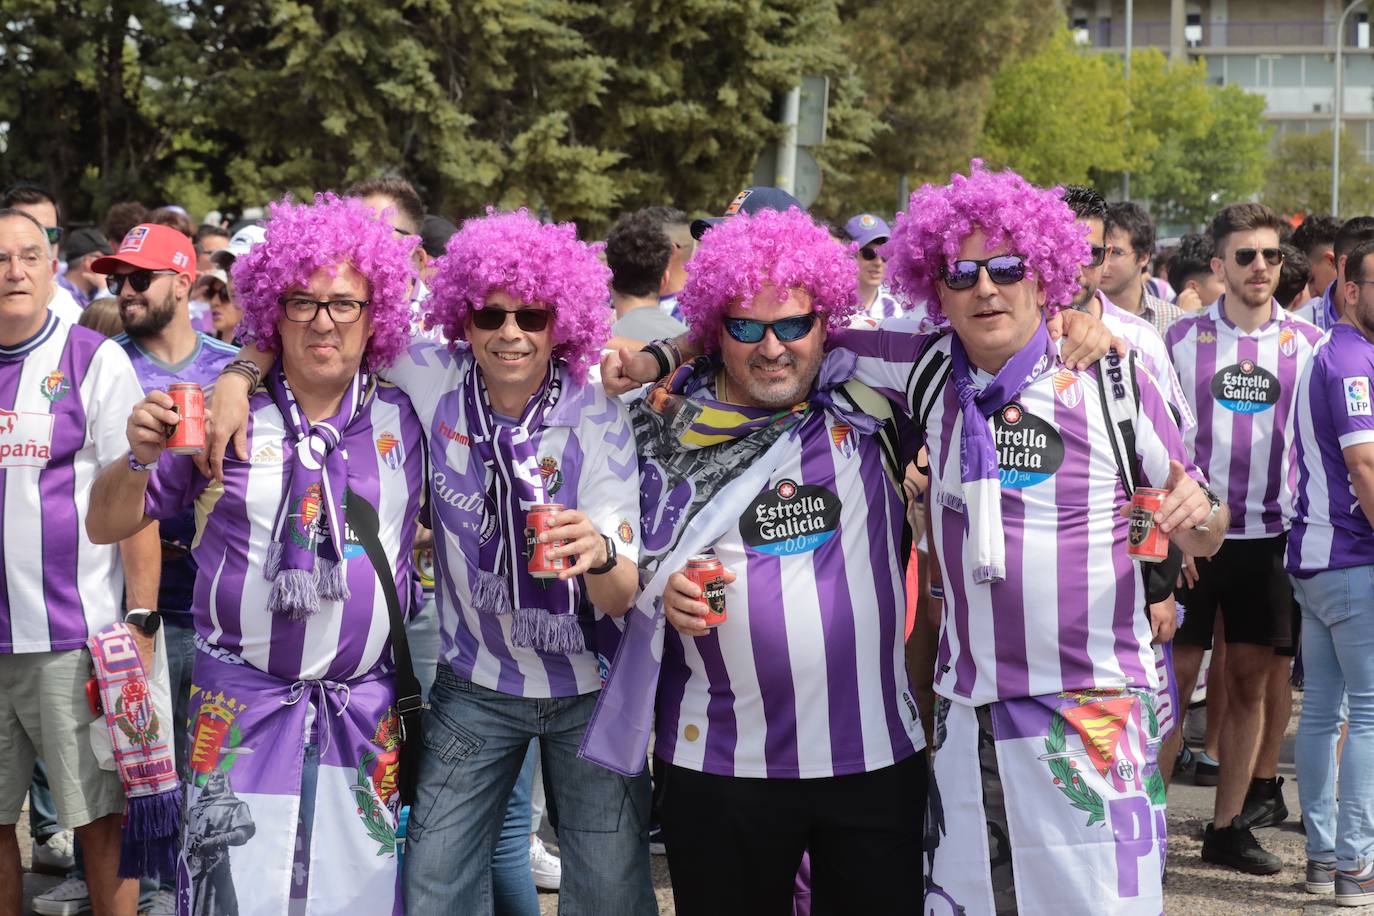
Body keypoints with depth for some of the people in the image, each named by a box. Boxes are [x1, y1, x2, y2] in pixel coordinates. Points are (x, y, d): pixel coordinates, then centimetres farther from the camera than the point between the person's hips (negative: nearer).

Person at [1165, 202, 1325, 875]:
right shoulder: (1183, 337, 1)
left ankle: (1228, 826, 15)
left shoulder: (1307, 342, 4)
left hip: (1270, 533, 2)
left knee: (1253, 678, 6)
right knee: (1176, 673, -1)